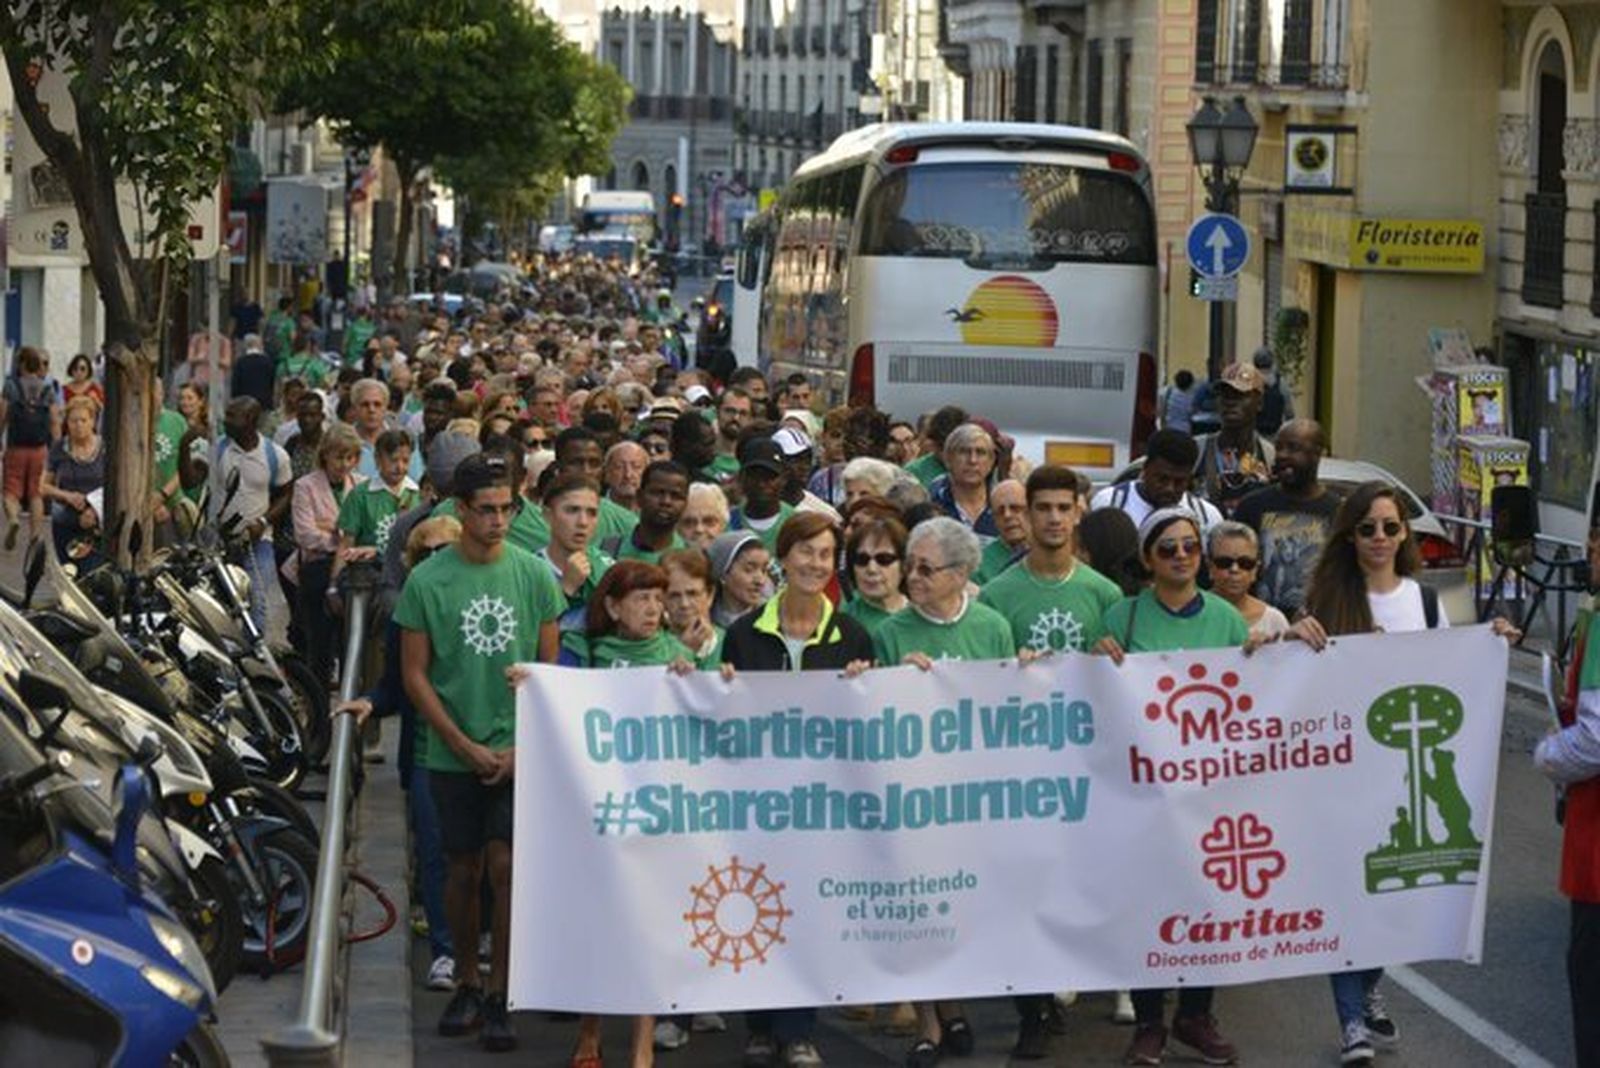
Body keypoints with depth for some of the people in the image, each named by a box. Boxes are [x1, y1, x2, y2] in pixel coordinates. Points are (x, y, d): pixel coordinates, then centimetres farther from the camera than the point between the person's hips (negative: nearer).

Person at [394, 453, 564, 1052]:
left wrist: (522, 746, -4)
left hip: (519, 751, 0)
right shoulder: (427, 581, -3)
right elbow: (415, 674, 0)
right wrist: (465, 746, -6)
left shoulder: (533, 575, 0)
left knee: (505, 867, -8)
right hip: (452, 751, 0)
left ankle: (499, 996, 0)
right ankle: (466, 984, 22)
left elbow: (548, 666, 5)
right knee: (464, 869, 7)